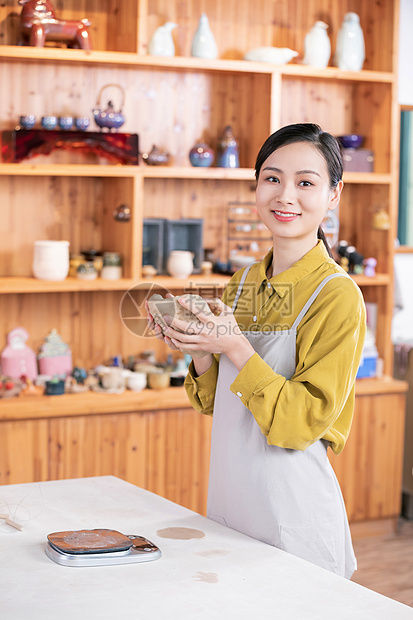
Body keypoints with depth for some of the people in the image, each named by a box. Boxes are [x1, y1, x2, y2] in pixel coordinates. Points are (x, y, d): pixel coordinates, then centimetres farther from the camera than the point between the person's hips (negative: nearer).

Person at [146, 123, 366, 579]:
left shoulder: (336, 295, -14)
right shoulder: (242, 284, 6)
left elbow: (305, 421, -18)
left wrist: (236, 349, -23)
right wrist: (201, 352, -6)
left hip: (292, 508, -7)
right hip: (229, 498, 7)